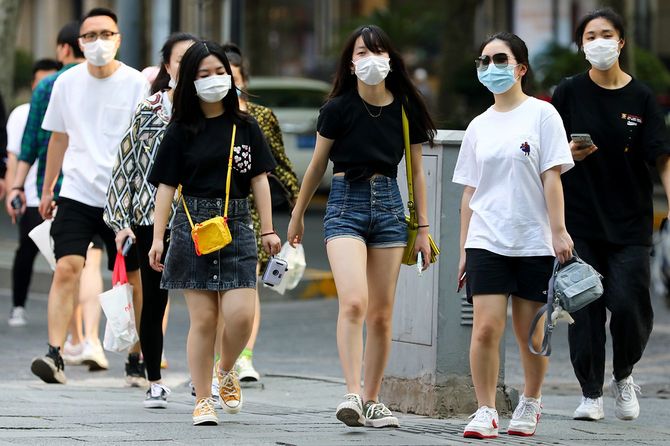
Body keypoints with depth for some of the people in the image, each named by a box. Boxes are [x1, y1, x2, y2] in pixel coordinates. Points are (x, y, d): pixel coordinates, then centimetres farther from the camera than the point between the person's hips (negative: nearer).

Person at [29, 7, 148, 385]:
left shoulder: (136, 84, -3)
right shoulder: (68, 82, 6)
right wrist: (47, 189, 21)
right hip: (76, 194, 1)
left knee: (131, 280, 7)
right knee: (67, 268, -15)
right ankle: (55, 356, -19)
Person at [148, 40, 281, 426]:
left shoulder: (245, 127, 8)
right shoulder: (182, 130, 3)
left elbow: (259, 179, 10)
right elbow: (167, 185, 2)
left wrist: (268, 230, 5)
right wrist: (158, 238, -3)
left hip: (237, 224, 1)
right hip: (193, 223, -1)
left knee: (241, 314, -10)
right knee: (203, 318, -2)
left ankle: (227, 371, 20)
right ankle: (204, 399, 8)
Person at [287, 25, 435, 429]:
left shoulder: (406, 109, 2)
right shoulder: (338, 108, -6)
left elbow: (416, 171, 10)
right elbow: (317, 165, 6)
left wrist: (423, 228, 10)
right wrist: (298, 215, 15)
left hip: (388, 206, 3)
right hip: (346, 203, -3)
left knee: (381, 315, 5)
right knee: (353, 303, -20)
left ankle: (372, 401, 13)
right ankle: (352, 394, -22)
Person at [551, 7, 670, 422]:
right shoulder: (570, 93, 2)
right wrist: (570, 153, -12)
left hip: (629, 223, -1)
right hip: (581, 220, 1)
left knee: (629, 306, -9)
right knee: (585, 308, 0)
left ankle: (624, 376, 19)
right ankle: (591, 393, 13)